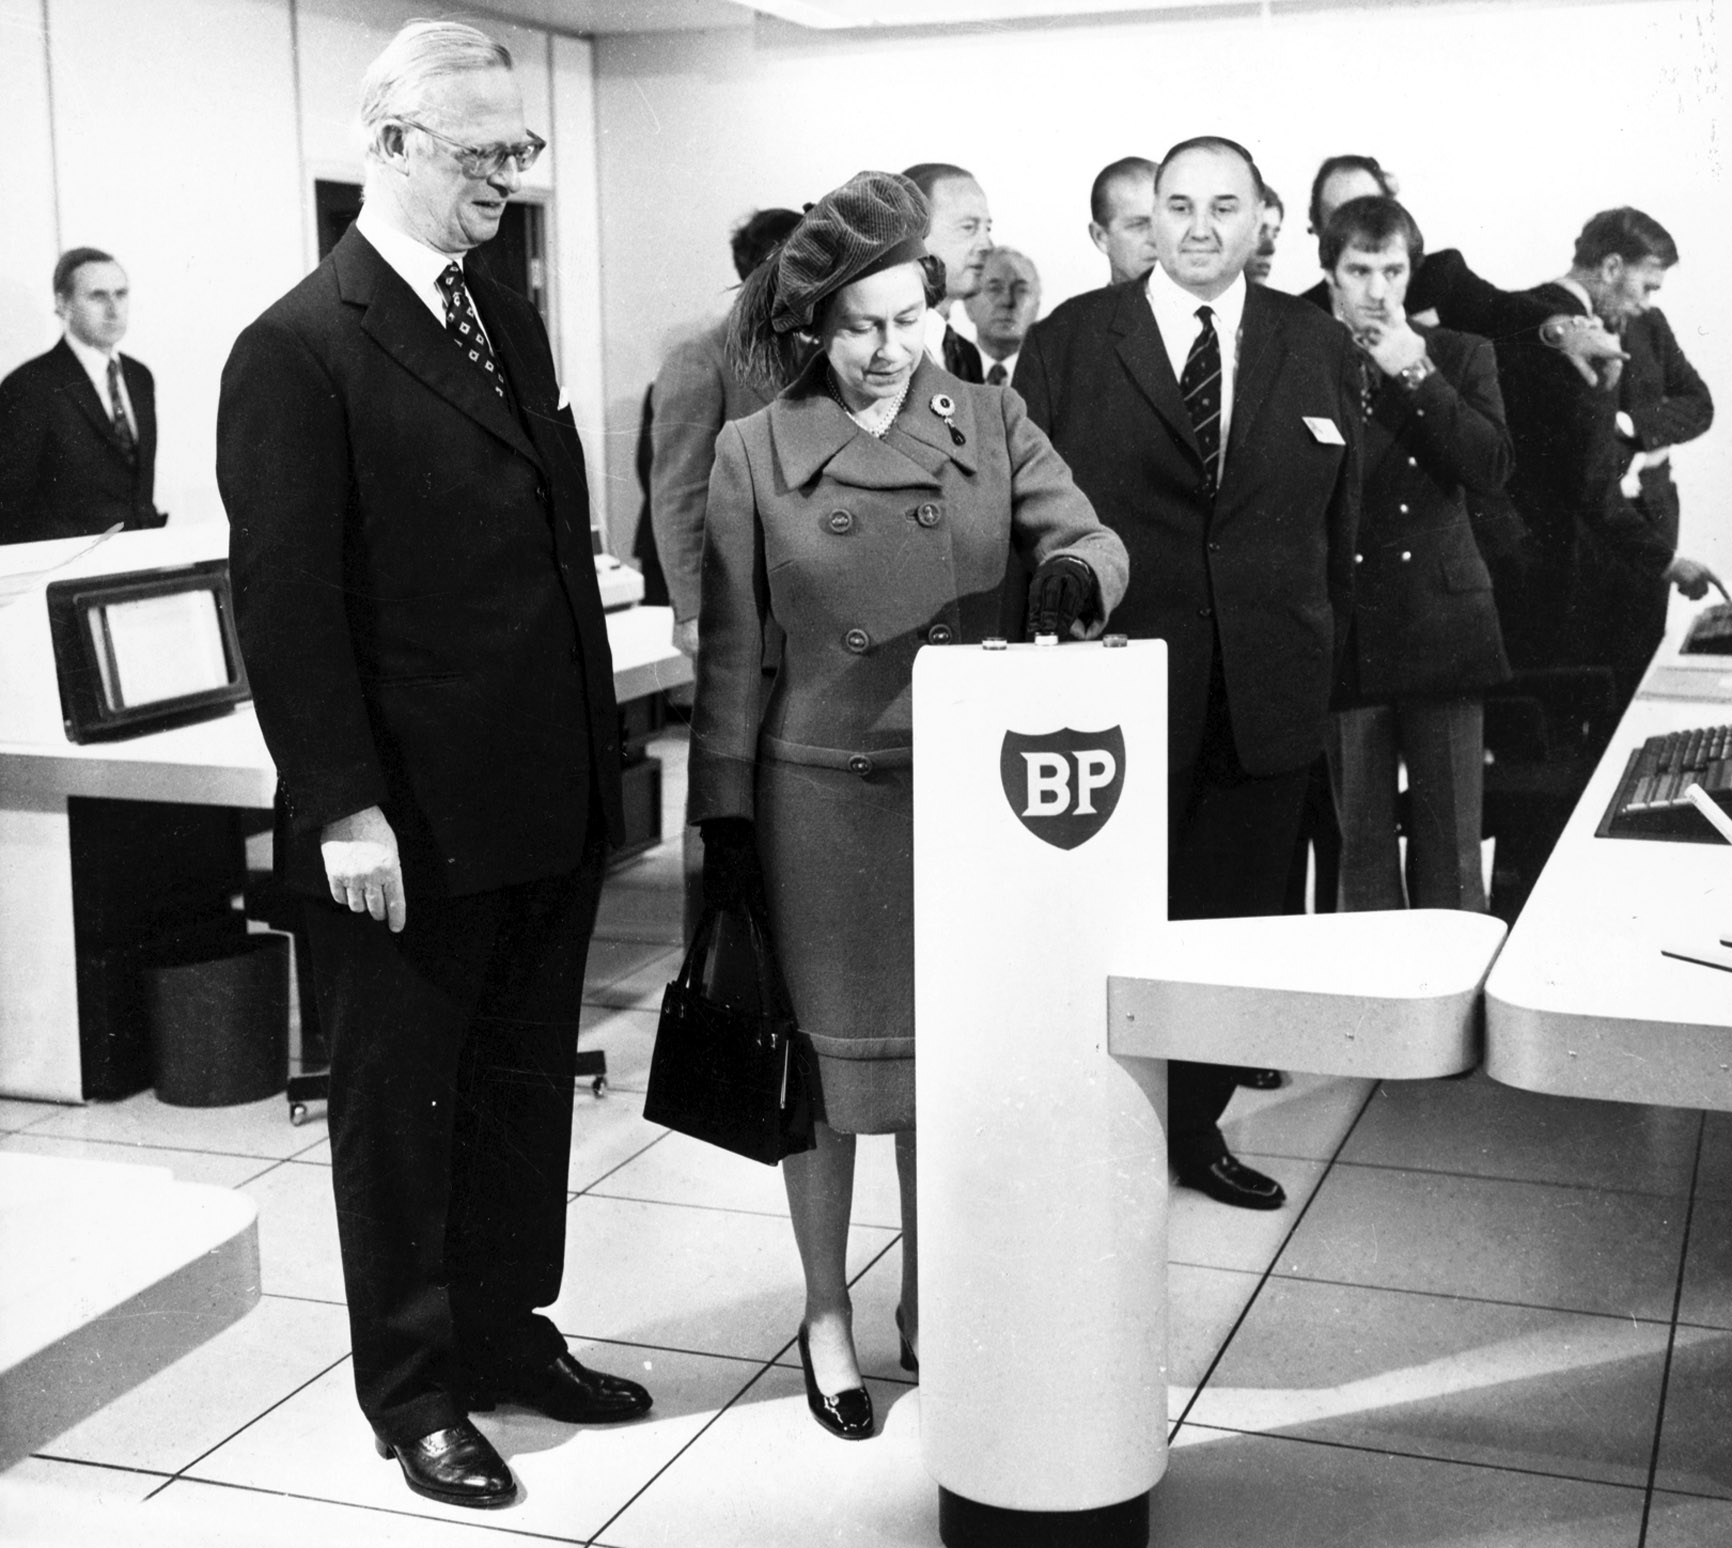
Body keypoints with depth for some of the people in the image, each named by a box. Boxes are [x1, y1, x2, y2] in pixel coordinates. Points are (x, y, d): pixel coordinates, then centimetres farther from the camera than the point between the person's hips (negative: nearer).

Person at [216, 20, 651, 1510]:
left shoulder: (510, 318, 12)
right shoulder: (299, 348, -12)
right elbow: (286, 594, -15)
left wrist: (600, 748, 11)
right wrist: (344, 806, -18)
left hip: (548, 804, 7)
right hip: (407, 825, -7)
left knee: (524, 1089, 17)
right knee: (401, 1105, 9)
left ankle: (509, 1331, 34)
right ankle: (414, 1390, 23)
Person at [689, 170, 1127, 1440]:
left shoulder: (993, 423, 2)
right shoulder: (755, 454, -2)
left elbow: (1089, 538, -6)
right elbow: (732, 655, 0)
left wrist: (1077, 575, -30)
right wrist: (724, 818, -2)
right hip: (821, 796, -2)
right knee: (826, 1063, 7)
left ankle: (931, 1310, 29)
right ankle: (827, 1319, 25)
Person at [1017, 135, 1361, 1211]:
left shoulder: (1319, 348, 7)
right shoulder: (1069, 342, -1)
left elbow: (1339, 522, 9)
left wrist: (1317, 658, 5)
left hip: (1267, 700, 3)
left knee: (1235, 922, 12)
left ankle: (1196, 1127, 28)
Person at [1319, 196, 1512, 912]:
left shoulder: (1460, 356, 10)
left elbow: (1492, 467, -7)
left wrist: (1416, 373, -9)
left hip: (1441, 624, 1)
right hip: (1345, 631, -1)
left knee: (1452, 845, 5)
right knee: (1362, 847, 6)